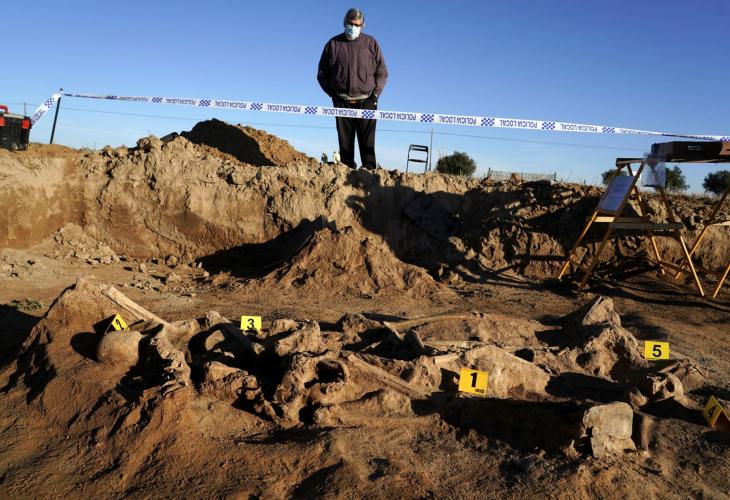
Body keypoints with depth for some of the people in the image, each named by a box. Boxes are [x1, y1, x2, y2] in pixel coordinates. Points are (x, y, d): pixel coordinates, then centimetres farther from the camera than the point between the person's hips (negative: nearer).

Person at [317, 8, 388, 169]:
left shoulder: (371, 43, 8)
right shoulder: (333, 44, 9)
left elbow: (382, 72, 10)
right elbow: (322, 74, 13)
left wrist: (375, 94, -1)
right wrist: (333, 93, 2)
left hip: (366, 101, -1)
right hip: (342, 102, 1)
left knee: (367, 141, -4)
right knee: (345, 140, 0)